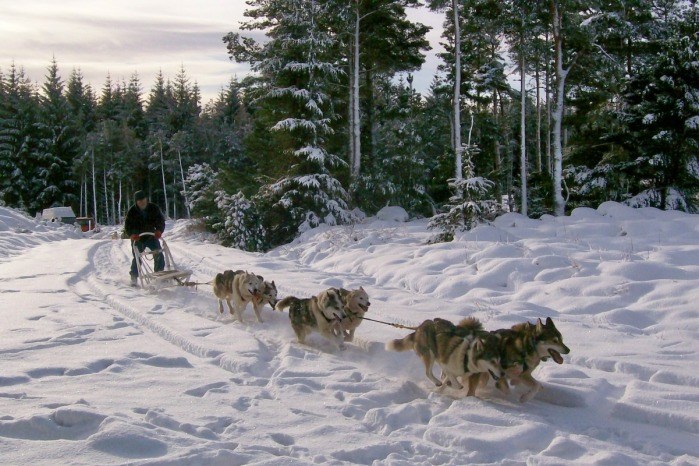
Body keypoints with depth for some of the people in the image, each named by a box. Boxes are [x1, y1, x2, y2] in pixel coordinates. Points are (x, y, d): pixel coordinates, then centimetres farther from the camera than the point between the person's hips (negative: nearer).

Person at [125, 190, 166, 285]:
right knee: (137, 258, -4)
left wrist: (159, 231, -25)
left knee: (159, 256, -6)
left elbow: (161, 221, -5)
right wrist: (132, 234, -27)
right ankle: (134, 278, 10)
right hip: (137, 238, -2)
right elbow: (127, 226, -7)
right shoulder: (132, 212, -9)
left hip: (151, 236, 2)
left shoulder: (154, 208, -6)